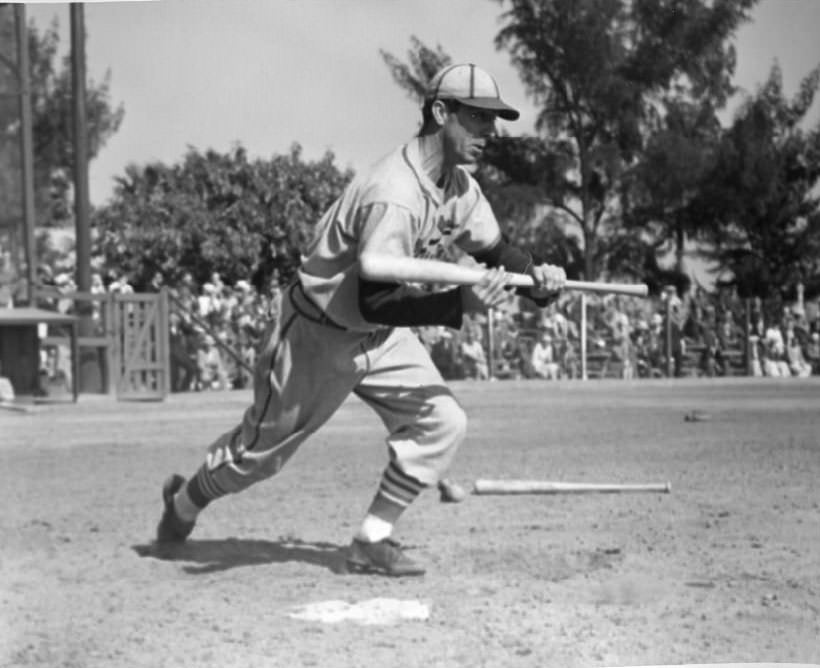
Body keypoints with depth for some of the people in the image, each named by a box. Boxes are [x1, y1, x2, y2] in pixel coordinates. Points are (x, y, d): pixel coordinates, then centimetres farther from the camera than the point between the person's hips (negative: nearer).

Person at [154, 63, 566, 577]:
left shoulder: (459, 185, -4)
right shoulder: (394, 197, -34)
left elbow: (494, 249, 8)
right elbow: (374, 302, -38)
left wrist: (534, 274, -13)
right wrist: (459, 304, -46)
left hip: (384, 338, 8)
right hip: (320, 335, -8)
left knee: (443, 422, -10)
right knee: (264, 446, 9)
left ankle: (372, 542, 1)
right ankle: (184, 501, 39)